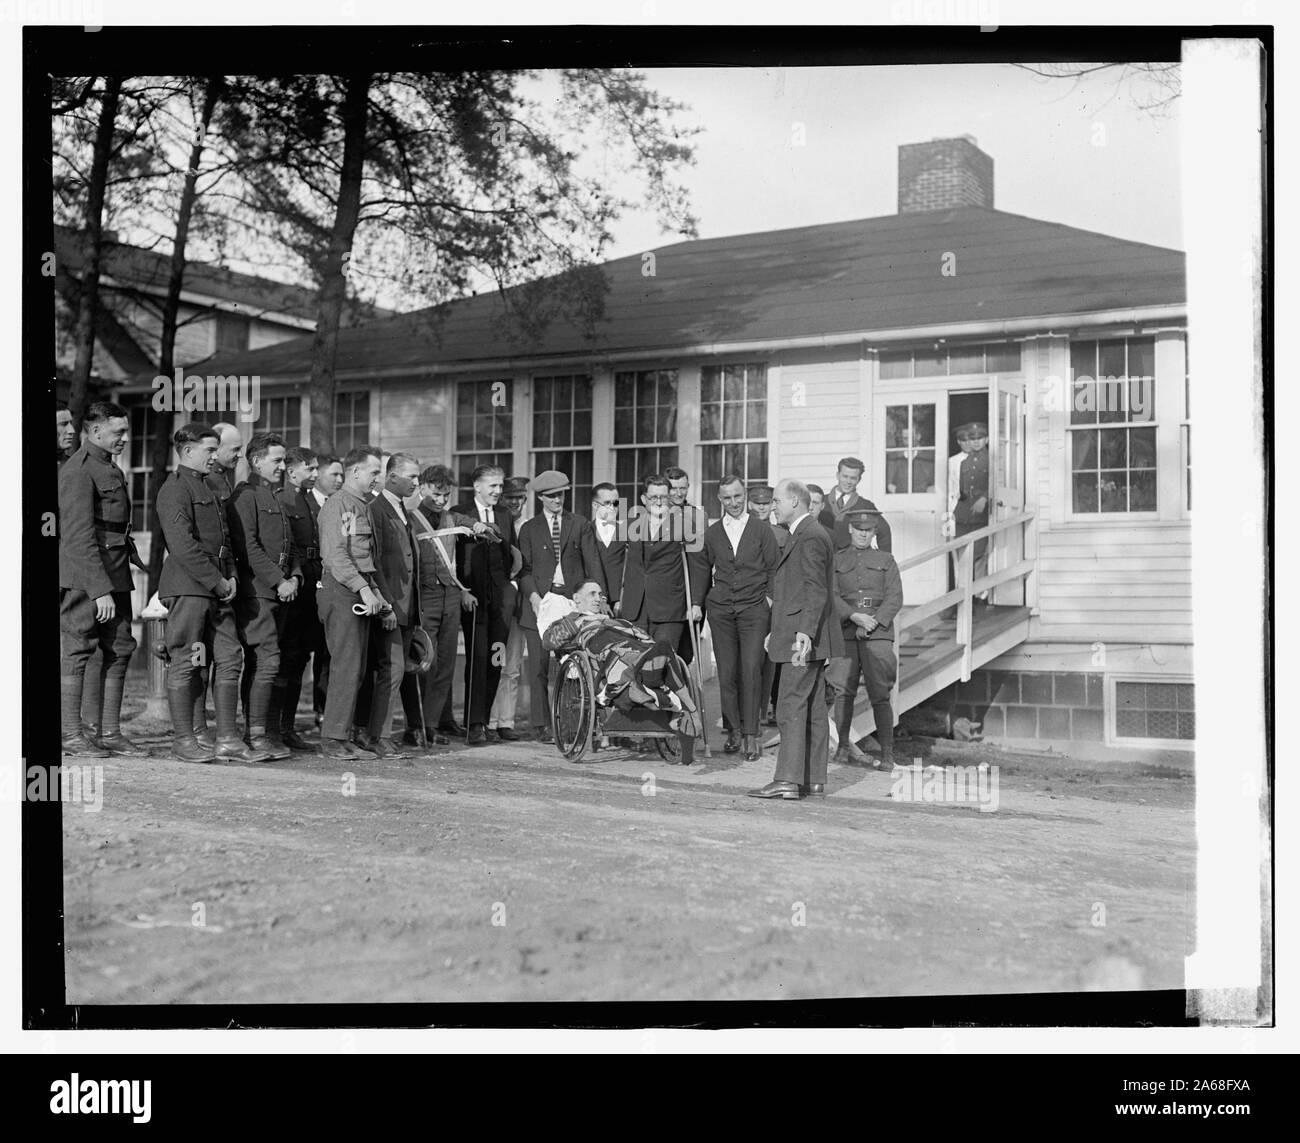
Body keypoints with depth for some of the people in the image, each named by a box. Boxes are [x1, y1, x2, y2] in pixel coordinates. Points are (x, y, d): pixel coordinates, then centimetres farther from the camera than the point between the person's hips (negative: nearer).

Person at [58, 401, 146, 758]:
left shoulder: (112, 470, 18)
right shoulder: (77, 471, -12)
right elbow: (79, 537, -18)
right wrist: (101, 590, -21)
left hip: (114, 575, 9)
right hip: (83, 578, -9)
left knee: (120, 650, 8)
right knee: (76, 652, -1)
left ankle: (109, 732, 14)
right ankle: (71, 735, 6)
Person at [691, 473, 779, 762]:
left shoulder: (762, 528, 3)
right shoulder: (712, 533, 10)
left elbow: (774, 566, 6)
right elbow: (701, 568, 19)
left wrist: (770, 596, -4)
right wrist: (696, 602, 13)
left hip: (754, 608, -2)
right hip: (720, 609, 3)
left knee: (751, 670, -11)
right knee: (726, 672, 2)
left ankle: (750, 735, -6)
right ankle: (733, 730, 13)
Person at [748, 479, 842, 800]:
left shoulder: (810, 537, -13)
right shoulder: (807, 534, 20)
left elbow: (816, 591, -22)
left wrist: (805, 633, -29)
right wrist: (778, 630, 28)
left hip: (804, 640, -11)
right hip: (802, 635, 11)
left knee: (791, 707, -11)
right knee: (812, 710, 10)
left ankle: (787, 781, -12)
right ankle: (814, 780, 13)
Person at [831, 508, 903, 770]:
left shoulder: (886, 560, 16)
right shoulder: (836, 560, 14)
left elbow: (895, 597, 6)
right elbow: (832, 596, 3)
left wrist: (874, 621, -9)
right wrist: (856, 616, -13)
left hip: (878, 632, -1)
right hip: (844, 632, 1)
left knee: (880, 695, -7)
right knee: (843, 692, -3)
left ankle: (887, 753, -4)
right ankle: (844, 746, 10)